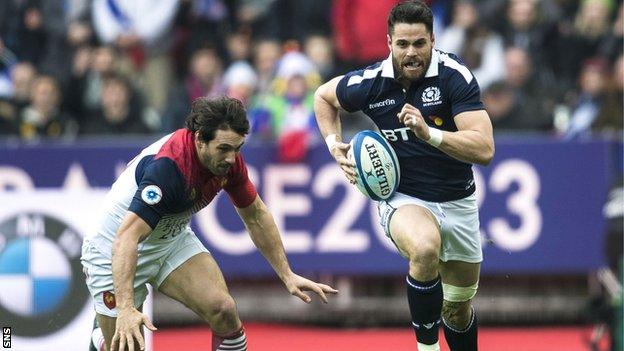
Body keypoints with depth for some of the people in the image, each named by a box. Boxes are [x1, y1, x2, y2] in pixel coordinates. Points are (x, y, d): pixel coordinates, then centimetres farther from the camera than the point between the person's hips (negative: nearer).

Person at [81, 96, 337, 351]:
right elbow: (127, 237, -43)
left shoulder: (228, 158, -14)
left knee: (223, 310, -14)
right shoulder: (169, 166, -37)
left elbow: (255, 216, 5)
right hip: (116, 251, -6)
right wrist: (125, 309, -53)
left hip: (174, 239, 6)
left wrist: (287, 275, 5)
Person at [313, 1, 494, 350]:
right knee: (425, 247, -37)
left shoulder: (455, 76, -19)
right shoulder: (370, 82, -12)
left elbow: (484, 149, -27)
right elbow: (324, 96, 12)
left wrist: (429, 134, -39)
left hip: (458, 201, 1)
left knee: (458, 310, 12)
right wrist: (335, 144, -3)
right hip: (404, 198, -1)